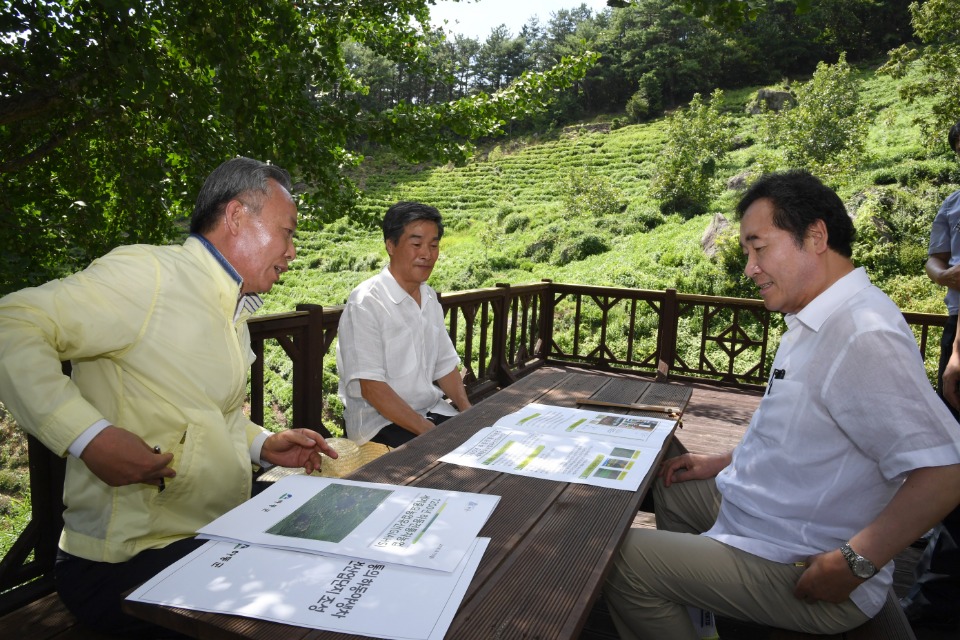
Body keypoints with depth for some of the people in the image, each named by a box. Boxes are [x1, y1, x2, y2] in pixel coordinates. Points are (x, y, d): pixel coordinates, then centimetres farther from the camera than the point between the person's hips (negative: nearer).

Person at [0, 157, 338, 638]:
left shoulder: (233, 312, 16)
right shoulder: (149, 273, -15)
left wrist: (265, 446, 9)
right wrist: (89, 436, -28)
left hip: (216, 540, 9)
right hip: (130, 561, -9)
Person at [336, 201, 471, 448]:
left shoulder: (430, 298, 10)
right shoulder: (365, 303, -15)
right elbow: (370, 387, -20)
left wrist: (468, 410, -3)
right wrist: (427, 430, -23)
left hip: (431, 410, 7)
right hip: (379, 420, -7)